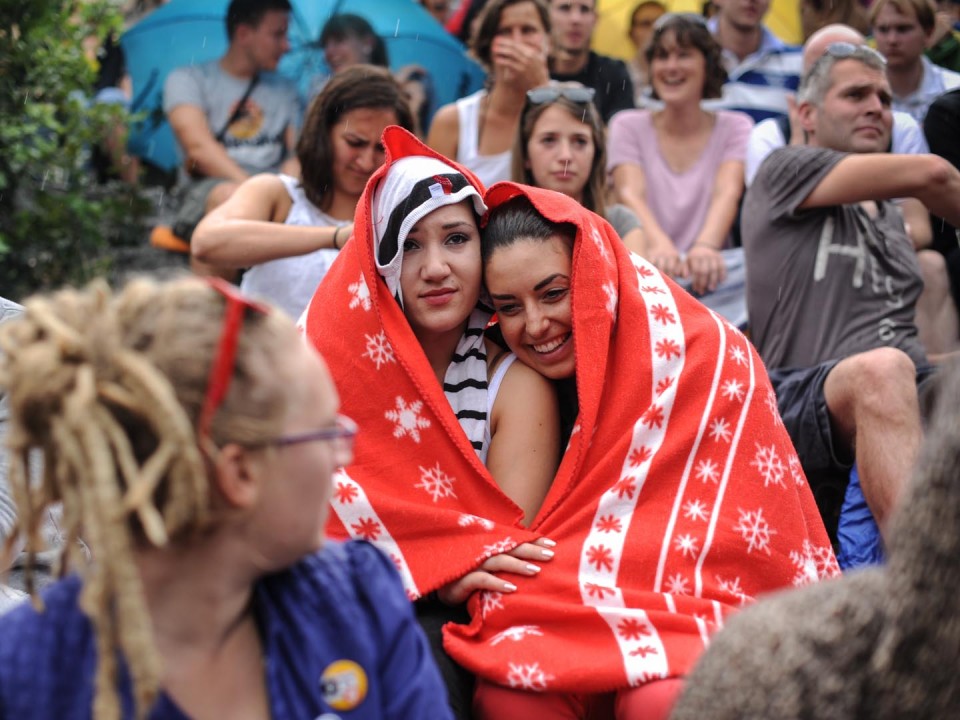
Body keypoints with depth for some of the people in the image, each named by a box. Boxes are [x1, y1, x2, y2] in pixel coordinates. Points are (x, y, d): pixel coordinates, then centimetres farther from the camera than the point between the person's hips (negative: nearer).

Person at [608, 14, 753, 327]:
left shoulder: (735, 127, 10)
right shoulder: (628, 126, 10)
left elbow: (727, 193, -10)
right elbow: (631, 193, -10)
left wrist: (706, 246, -34)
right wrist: (656, 243, -35)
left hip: (711, 274, 1)